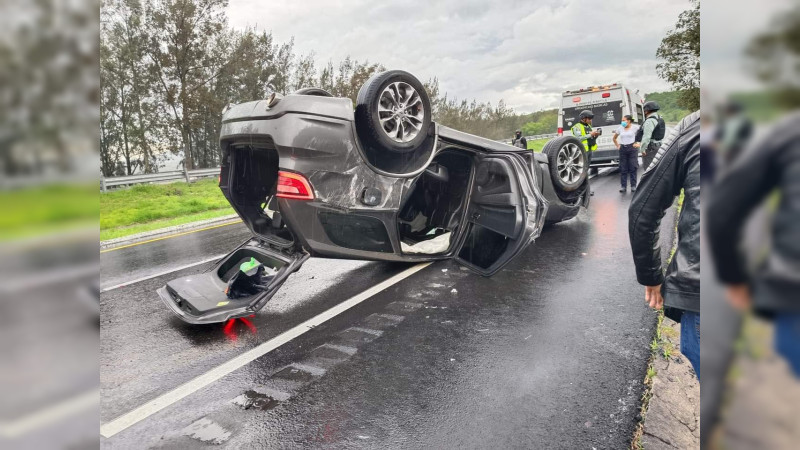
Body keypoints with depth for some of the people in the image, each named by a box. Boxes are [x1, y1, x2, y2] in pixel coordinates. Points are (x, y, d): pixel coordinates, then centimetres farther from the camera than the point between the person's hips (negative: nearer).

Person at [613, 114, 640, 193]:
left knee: (633, 168, -1)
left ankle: (633, 186, 5)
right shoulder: (620, 128, 8)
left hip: (632, 148, -3)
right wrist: (617, 146, 11)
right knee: (623, 169, 2)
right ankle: (623, 186, 7)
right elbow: (614, 138, 21)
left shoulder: (635, 127, -2)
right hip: (623, 149, 3)